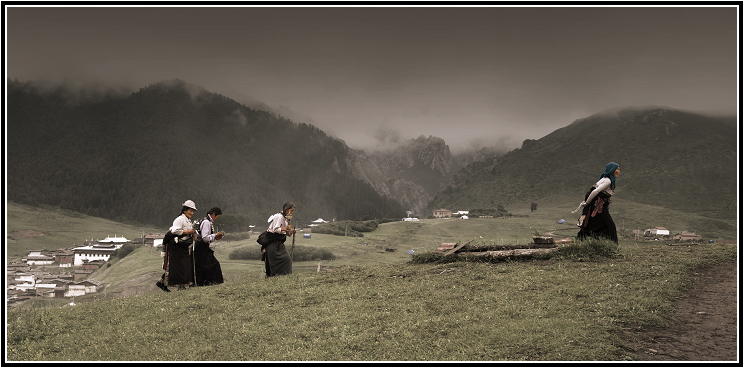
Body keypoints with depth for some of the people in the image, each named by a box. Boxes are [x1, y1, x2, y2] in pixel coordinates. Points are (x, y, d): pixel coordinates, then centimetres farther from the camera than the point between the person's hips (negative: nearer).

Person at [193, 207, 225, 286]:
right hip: (201, 249, -10)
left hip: (204, 248, 10)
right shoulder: (206, 222, -18)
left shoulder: (209, 222, 13)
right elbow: (205, 238, -24)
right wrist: (215, 235, -14)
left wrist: (215, 237, 9)